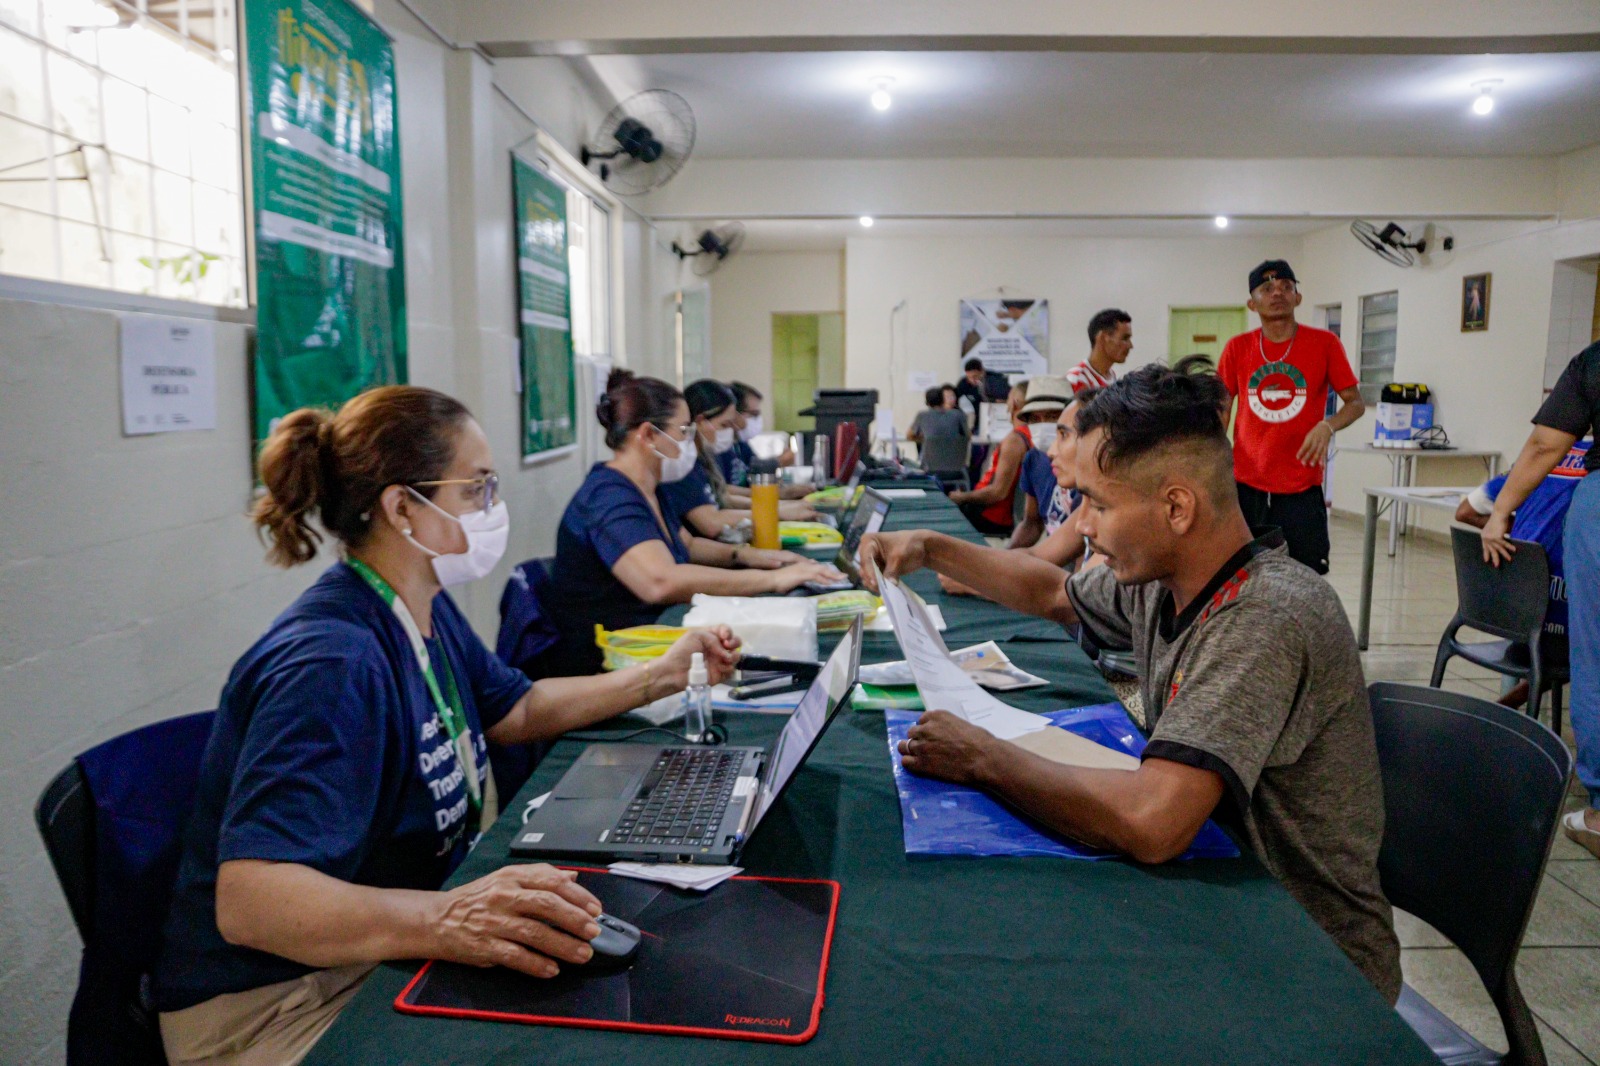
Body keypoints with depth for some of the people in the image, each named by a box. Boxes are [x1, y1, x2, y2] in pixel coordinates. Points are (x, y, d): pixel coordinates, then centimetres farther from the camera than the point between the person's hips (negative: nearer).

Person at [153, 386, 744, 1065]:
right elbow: (247, 898, -35)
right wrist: (442, 920, -49)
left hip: (388, 950, 9)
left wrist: (660, 678, 11)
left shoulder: (428, 613, 3)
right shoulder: (331, 663, -28)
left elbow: (515, 710, 17)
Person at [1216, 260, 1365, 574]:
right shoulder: (1237, 348, 4)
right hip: (1245, 487, 2)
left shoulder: (1324, 344, 0)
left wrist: (1327, 426, -18)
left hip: (1301, 489, -1)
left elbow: (1355, 402, 3)